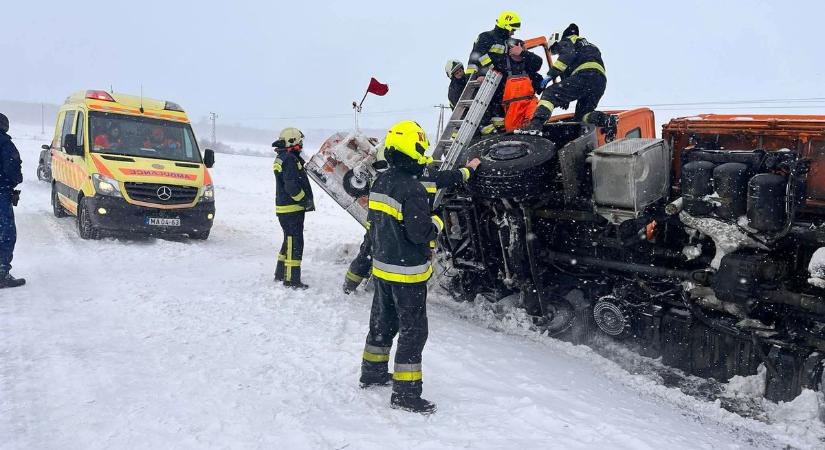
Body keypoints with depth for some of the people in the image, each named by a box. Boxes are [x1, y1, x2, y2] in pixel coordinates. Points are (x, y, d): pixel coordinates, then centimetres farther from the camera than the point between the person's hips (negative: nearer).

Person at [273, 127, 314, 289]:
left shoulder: (283, 158, 16)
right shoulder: (290, 159, -17)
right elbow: (292, 186, -23)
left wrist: (307, 200, 16)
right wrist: (306, 201, -14)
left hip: (284, 208, 10)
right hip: (292, 209, -10)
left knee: (289, 241, 19)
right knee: (295, 243, -6)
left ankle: (281, 274, 28)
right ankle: (291, 280, -3)